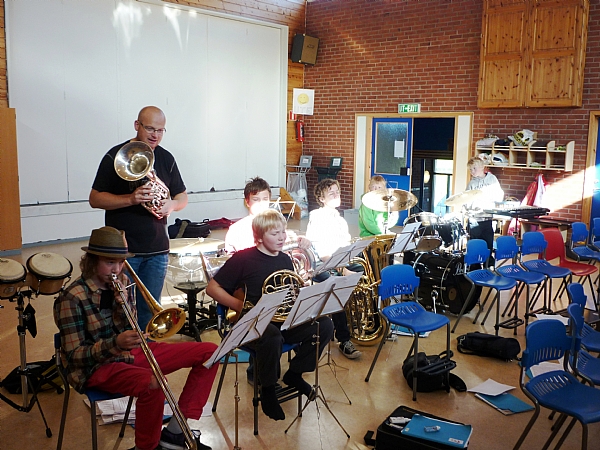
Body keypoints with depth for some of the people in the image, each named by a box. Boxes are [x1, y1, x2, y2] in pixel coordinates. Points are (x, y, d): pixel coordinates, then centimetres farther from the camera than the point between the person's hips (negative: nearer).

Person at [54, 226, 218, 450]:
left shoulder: (121, 282, 4)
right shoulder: (72, 298, -14)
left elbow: (132, 330, 4)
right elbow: (74, 355, -16)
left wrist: (123, 302, -15)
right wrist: (115, 343, -32)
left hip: (131, 353, 7)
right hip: (97, 366, -7)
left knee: (209, 352, -2)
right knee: (153, 384, -39)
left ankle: (177, 431, -6)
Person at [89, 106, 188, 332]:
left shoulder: (166, 159, 7)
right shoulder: (116, 156, -5)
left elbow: (182, 197, 14)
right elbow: (95, 199, -8)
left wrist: (171, 205, -10)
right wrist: (131, 199, -23)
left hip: (157, 250, 4)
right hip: (122, 251, -3)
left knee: (149, 310, 12)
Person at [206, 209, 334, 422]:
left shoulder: (284, 260, 11)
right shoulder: (243, 258, -7)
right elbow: (212, 287, -7)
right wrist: (239, 305, -19)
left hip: (283, 320, 6)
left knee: (324, 325, -15)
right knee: (272, 337, -40)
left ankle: (294, 374, 6)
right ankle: (268, 391, -11)